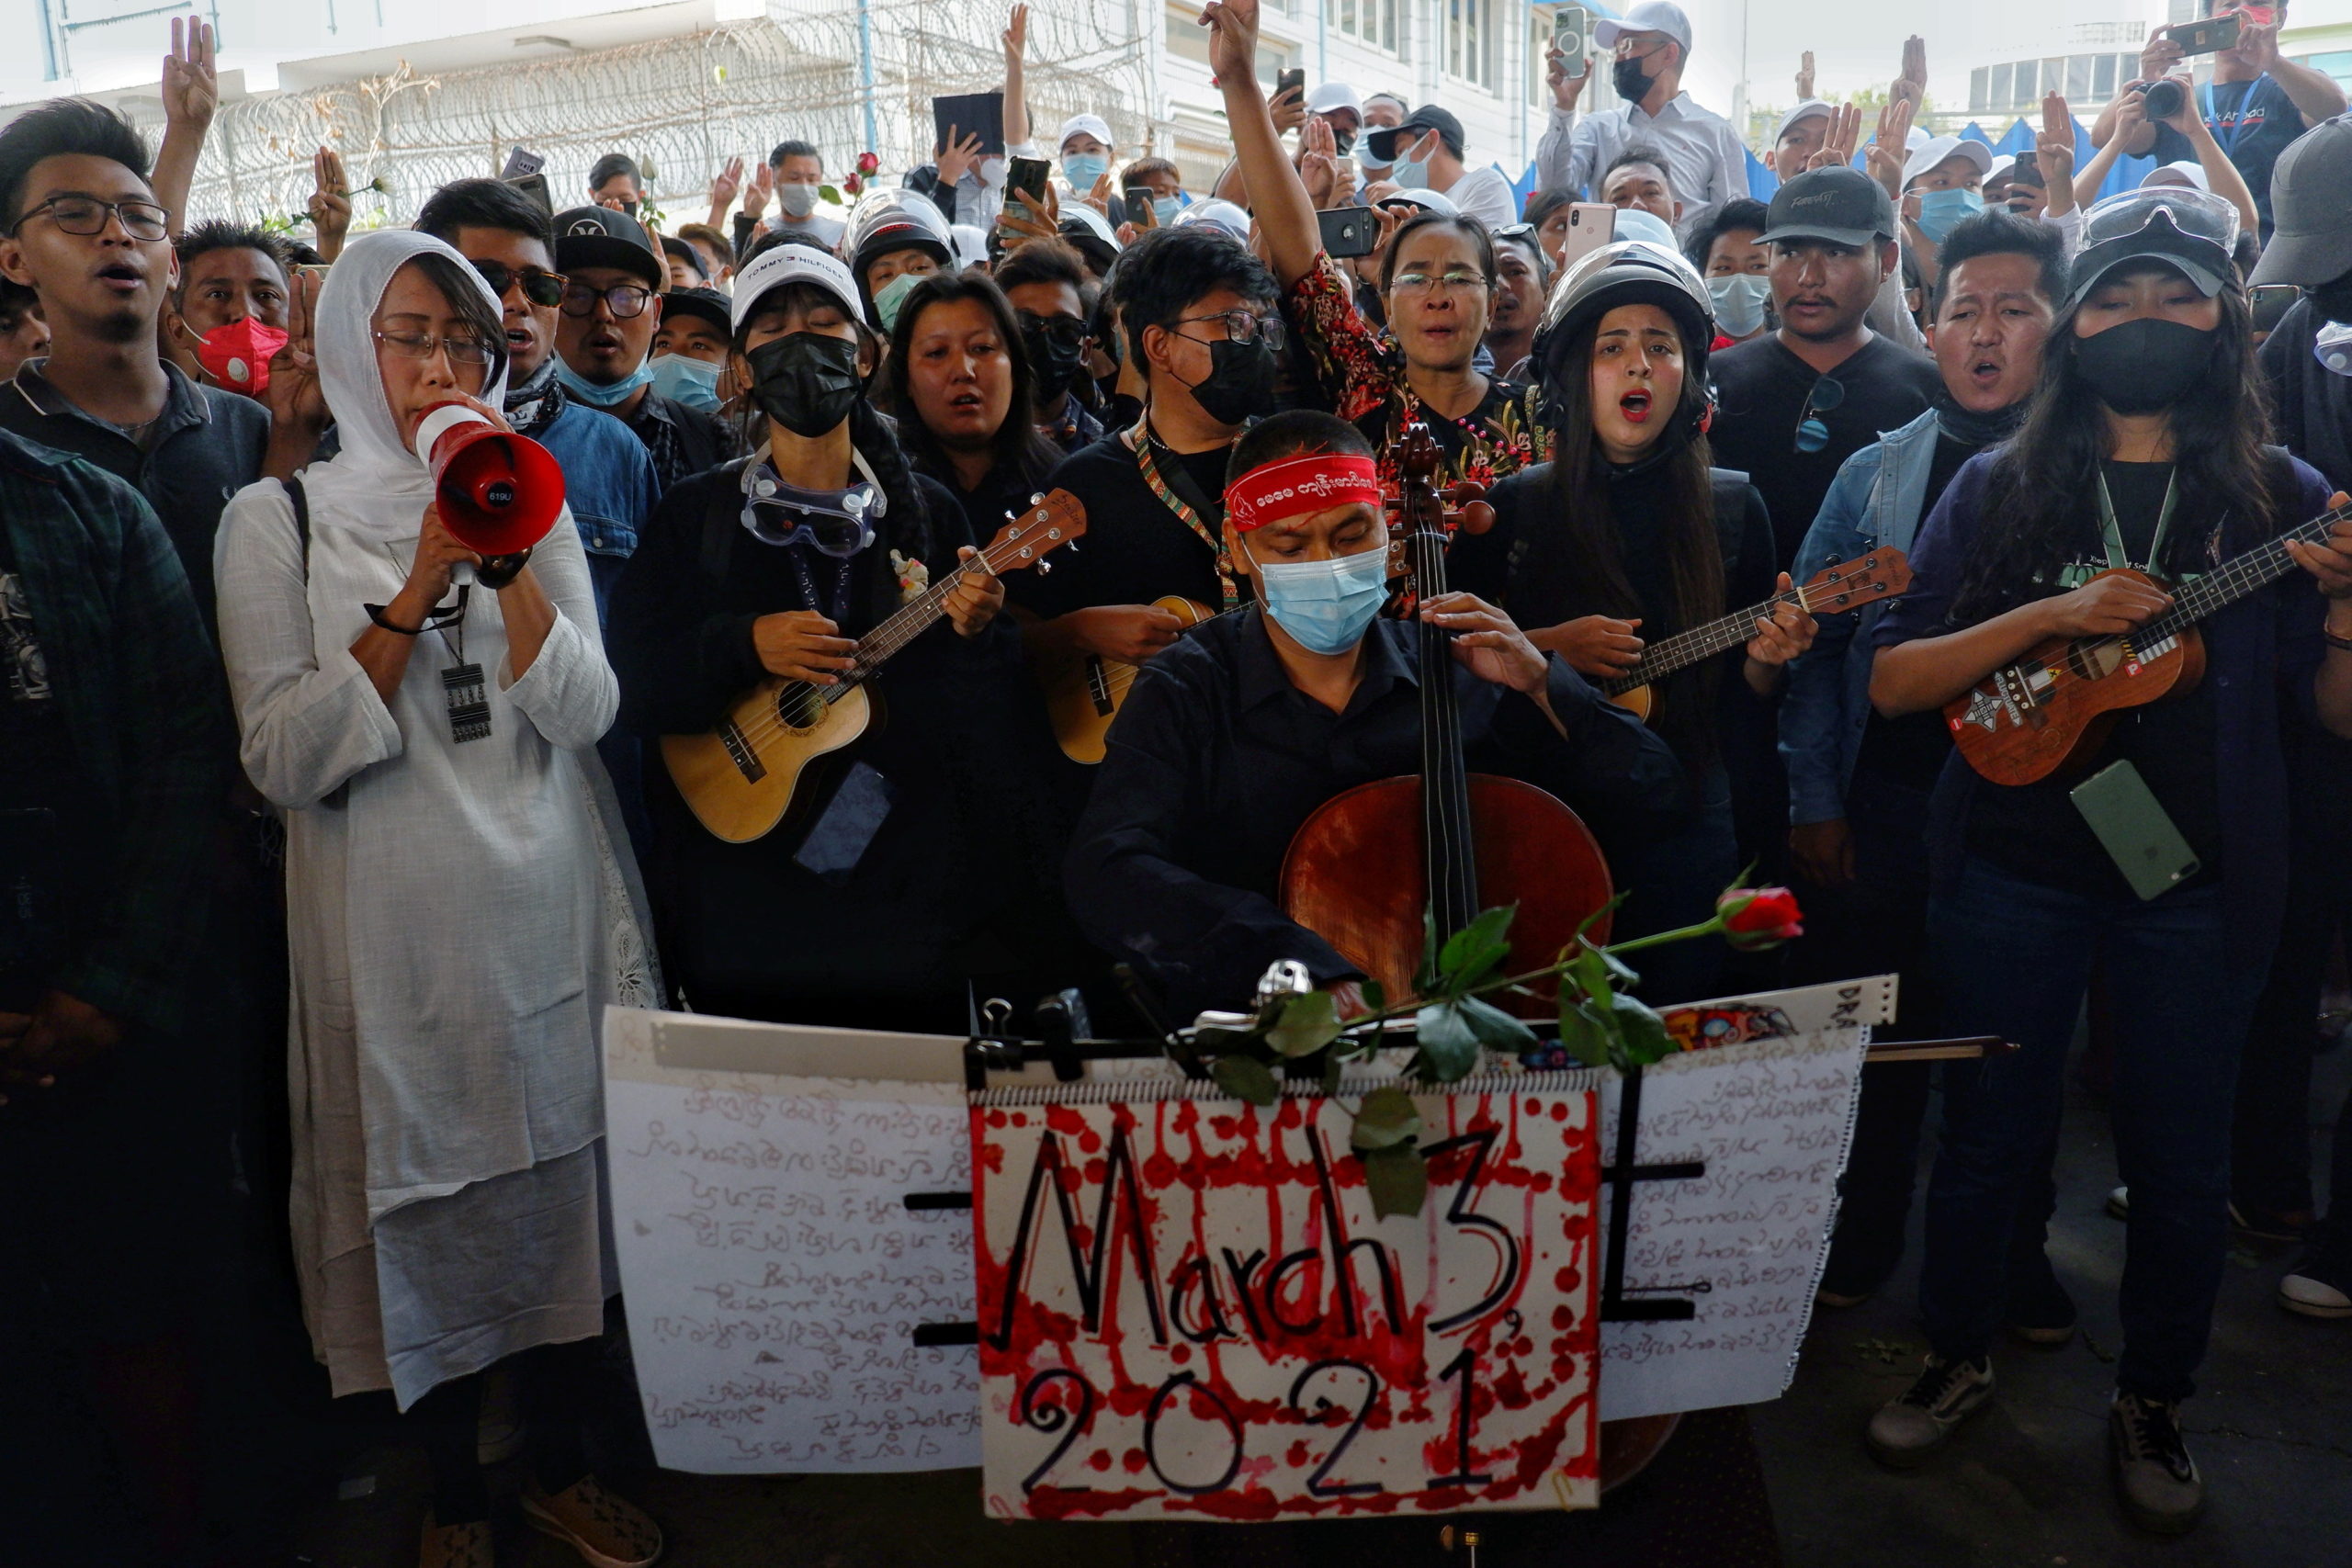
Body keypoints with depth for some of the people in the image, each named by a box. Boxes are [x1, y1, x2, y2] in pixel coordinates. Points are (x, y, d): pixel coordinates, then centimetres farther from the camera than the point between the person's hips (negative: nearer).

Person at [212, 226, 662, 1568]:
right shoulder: (279, 520, -1)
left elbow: (585, 712, -4)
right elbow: (287, 759, -11)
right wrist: (419, 586, -18)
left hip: (552, 904, 3)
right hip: (393, 924, -2)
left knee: (569, 1182, 10)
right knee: (429, 1204, 8)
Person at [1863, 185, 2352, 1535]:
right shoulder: (2000, 489, 1)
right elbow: (1893, 683, -6)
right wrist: (2053, 614, -18)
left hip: (2200, 885, 1)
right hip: (2015, 871, 0)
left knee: (2180, 1158, 11)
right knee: (1991, 1130, 12)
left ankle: (2155, 1404, 33)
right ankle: (1960, 1360, 33)